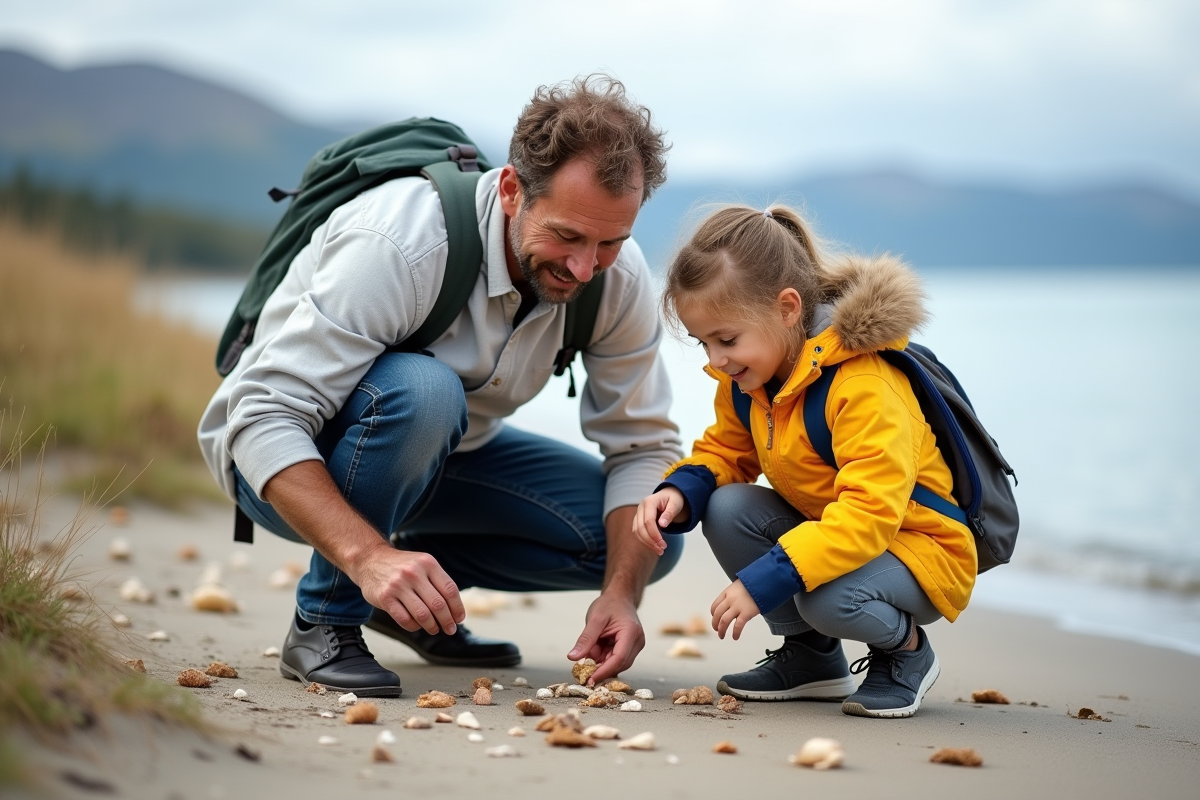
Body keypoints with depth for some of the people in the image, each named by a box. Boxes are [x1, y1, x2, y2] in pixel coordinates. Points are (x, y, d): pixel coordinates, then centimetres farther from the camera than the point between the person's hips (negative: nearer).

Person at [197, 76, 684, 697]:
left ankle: (422, 588, 7)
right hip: (279, 453, -6)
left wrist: (621, 590, -25)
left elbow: (642, 444, -9)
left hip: (435, 453, 6)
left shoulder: (618, 276, -16)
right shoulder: (398, 246, -34)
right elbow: (266, 419, -37)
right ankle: (325, 622, -18)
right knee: (420, 393, -39)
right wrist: (369, 555, -50)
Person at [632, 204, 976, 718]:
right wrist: (681, 492, -16)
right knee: (726, 509, -16)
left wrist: (762, 581, -40)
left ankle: (904, 647, 0)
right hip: (827, 532, 8)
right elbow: (725, 452, 9)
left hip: (922, 550, -8)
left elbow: (869, 511, -36)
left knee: (829, 598, -36)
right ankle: (812, 657, 3)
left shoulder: (865, 386, -31)